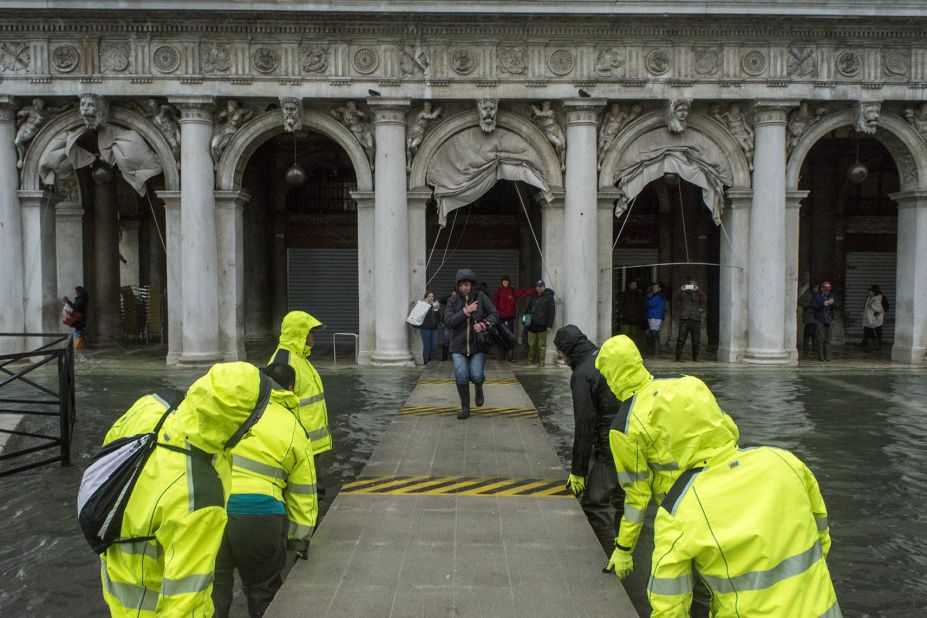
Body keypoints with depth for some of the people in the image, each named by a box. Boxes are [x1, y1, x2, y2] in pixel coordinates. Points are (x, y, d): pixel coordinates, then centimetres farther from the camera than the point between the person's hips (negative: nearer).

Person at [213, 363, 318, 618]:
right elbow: (302, 493, 11)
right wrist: (300, 539, 21)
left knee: (213, 588, 19)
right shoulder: (295, 431, 6)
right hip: (259, 518, -1)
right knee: (263, 591, 19)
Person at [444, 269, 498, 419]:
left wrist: (484, 324, -21)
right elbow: (448, 321, -8)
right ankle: (465, 408, 9)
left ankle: (479, 389, 25)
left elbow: (494, 314, -2)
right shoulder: (453, 300, 1)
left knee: (476, 376, -14)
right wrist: (465, 311, -17)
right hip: (459, 346, 1)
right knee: (461, 376, -10)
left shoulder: (481, 297, -1)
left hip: (478, 345, -1)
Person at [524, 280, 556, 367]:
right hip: (532, 325, 5)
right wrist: (526, 317, 12)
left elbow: (552, 312, -6)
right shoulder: (533, 297, 15)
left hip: (542, 325, -5)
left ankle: (541, 362, 5)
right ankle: (530, 360, 20)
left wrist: (549, 325, -12)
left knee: (542, 345, 0)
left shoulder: (549, 297, -2)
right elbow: (528, 308, 25)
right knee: (531, 344, 9)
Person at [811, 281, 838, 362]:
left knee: (828, 339, 3)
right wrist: (823, 304, -18)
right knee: (820, 339, -6)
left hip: (829, 321, 3)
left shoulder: (832, 296, 12)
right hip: (819, 321, -3)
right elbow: (813, 306, -9)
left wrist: (832, 303, -18)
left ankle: (827, 356, 7)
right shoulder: (816, 296, 3)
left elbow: (836, 307, 4)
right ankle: (820, 356, 0)